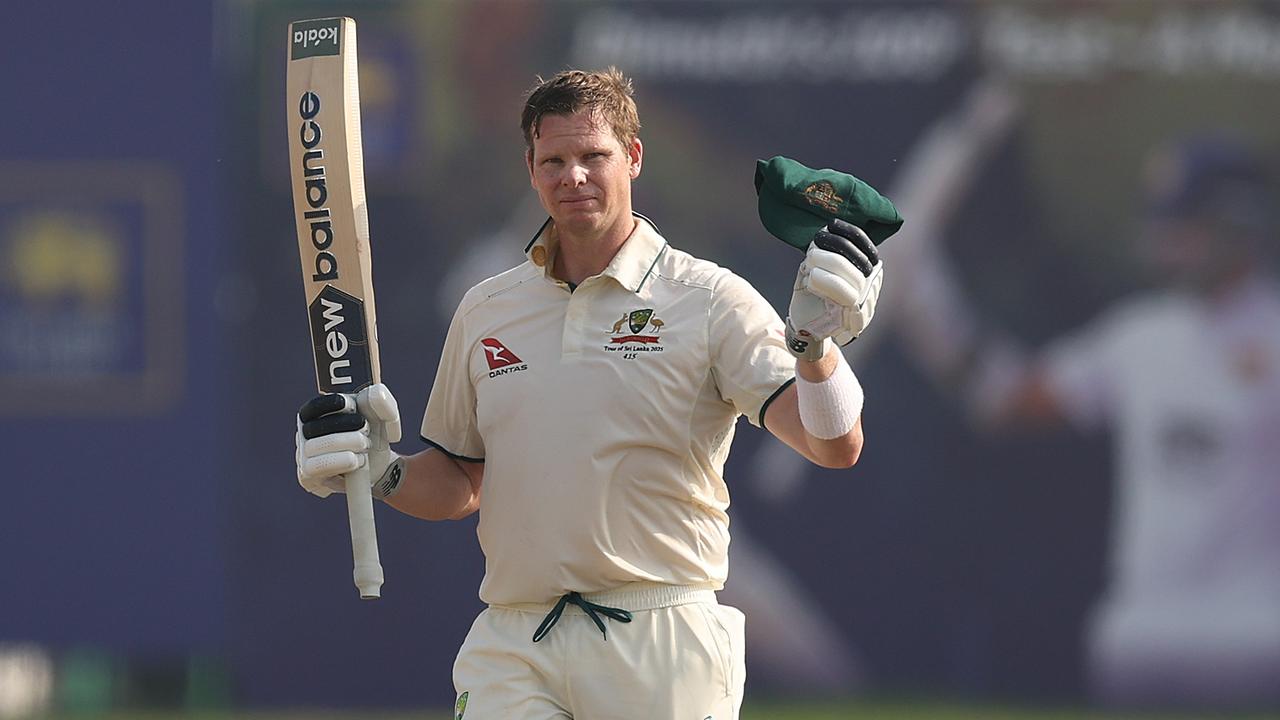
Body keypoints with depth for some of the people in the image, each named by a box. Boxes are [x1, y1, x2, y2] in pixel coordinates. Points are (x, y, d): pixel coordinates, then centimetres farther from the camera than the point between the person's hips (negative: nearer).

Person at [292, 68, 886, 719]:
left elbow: (835, 446, -11)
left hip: (662, 647, -3)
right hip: (513, 654, 3)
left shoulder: (711, 301, 0)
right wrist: (380, 474, 3)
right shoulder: (485, 312, 14)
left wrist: (815, 341, -29)